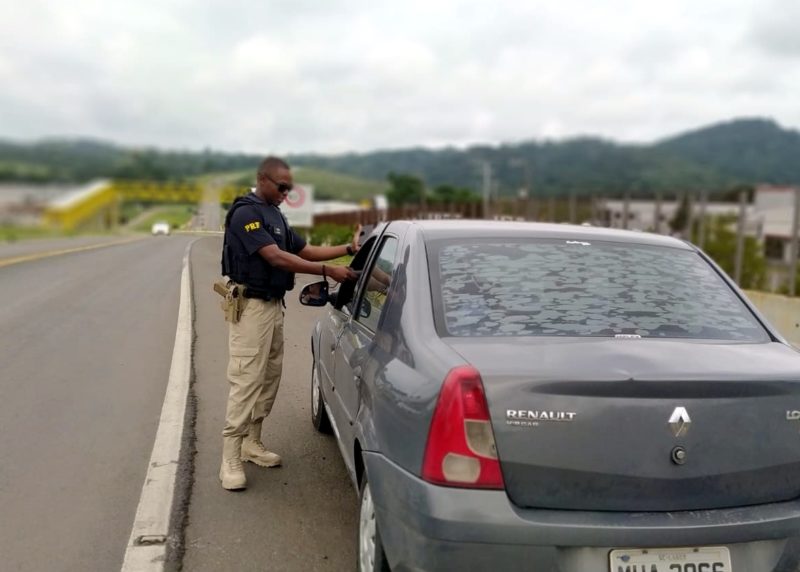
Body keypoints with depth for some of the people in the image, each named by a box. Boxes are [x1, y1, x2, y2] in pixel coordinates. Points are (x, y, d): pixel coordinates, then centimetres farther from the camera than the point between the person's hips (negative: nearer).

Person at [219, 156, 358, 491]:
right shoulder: (246, 213, -15)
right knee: (246, 380, -10)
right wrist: (328, 271, -26)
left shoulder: (275, 215, 15)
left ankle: (251, 443, 22)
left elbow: (304, 251, 14)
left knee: (269, 378, 12)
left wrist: (348, 249, 3)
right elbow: (276, 257, -24)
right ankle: (230, 459, -6)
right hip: (250, 306, -9)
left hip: (273, 304, 9)